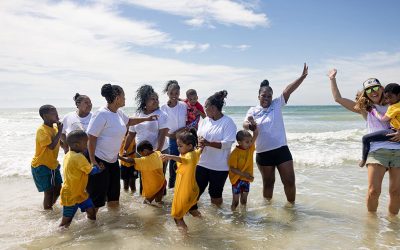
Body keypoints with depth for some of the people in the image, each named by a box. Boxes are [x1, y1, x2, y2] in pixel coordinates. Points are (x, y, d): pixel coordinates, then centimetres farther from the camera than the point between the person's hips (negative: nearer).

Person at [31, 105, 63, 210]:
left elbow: (60, 142, 17)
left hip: (53, 164, 8)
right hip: (41, 165, -8)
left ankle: (50, 206, 35)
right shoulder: (41, 130, -21)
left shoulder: (55, 127, 3)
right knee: (49, 191, -4)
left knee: (58, 189, 14)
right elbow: (51, 146, -30)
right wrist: (59, 131, -25)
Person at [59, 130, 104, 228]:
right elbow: (91, 171, -19)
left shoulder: (68, 155, 3)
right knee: (66, 222, 3)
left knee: (91, 212, 10)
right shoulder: (79, 157, -25)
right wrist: (99, 168, 0)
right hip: (70, 196, -9)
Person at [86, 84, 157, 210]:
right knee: (96, 195, -2)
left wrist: (146, 119, 24)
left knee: (114, 194, 18)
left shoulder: (119, 112, 5)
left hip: (113, 159, 9)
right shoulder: (101, 114, -21)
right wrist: (92, 161, -21)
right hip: (99, 160, -9)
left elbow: (128, 121, 28)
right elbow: (91, 138, -21)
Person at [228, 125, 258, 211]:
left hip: (246, 179, 5)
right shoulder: (235, 153, -20)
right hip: (237, 179, -5)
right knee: (235, 201, 4)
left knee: (244, 200, 17)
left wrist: (254, 124, -21)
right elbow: (232, 168, -19)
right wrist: (243, 174, -29)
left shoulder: (250, 148, -3)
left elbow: (256, 135, -7)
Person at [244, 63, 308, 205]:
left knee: (289, 181, 3)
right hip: (263, 153, 0)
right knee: (268, 182, 14)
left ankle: (291, 204, 25)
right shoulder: (253, 110, 2)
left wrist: (303, 76, -19)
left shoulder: (277, 105, 2)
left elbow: (288, 90, -9)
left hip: (281, 150, 0)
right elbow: (245, 124, -12)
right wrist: (248, 124, -36)